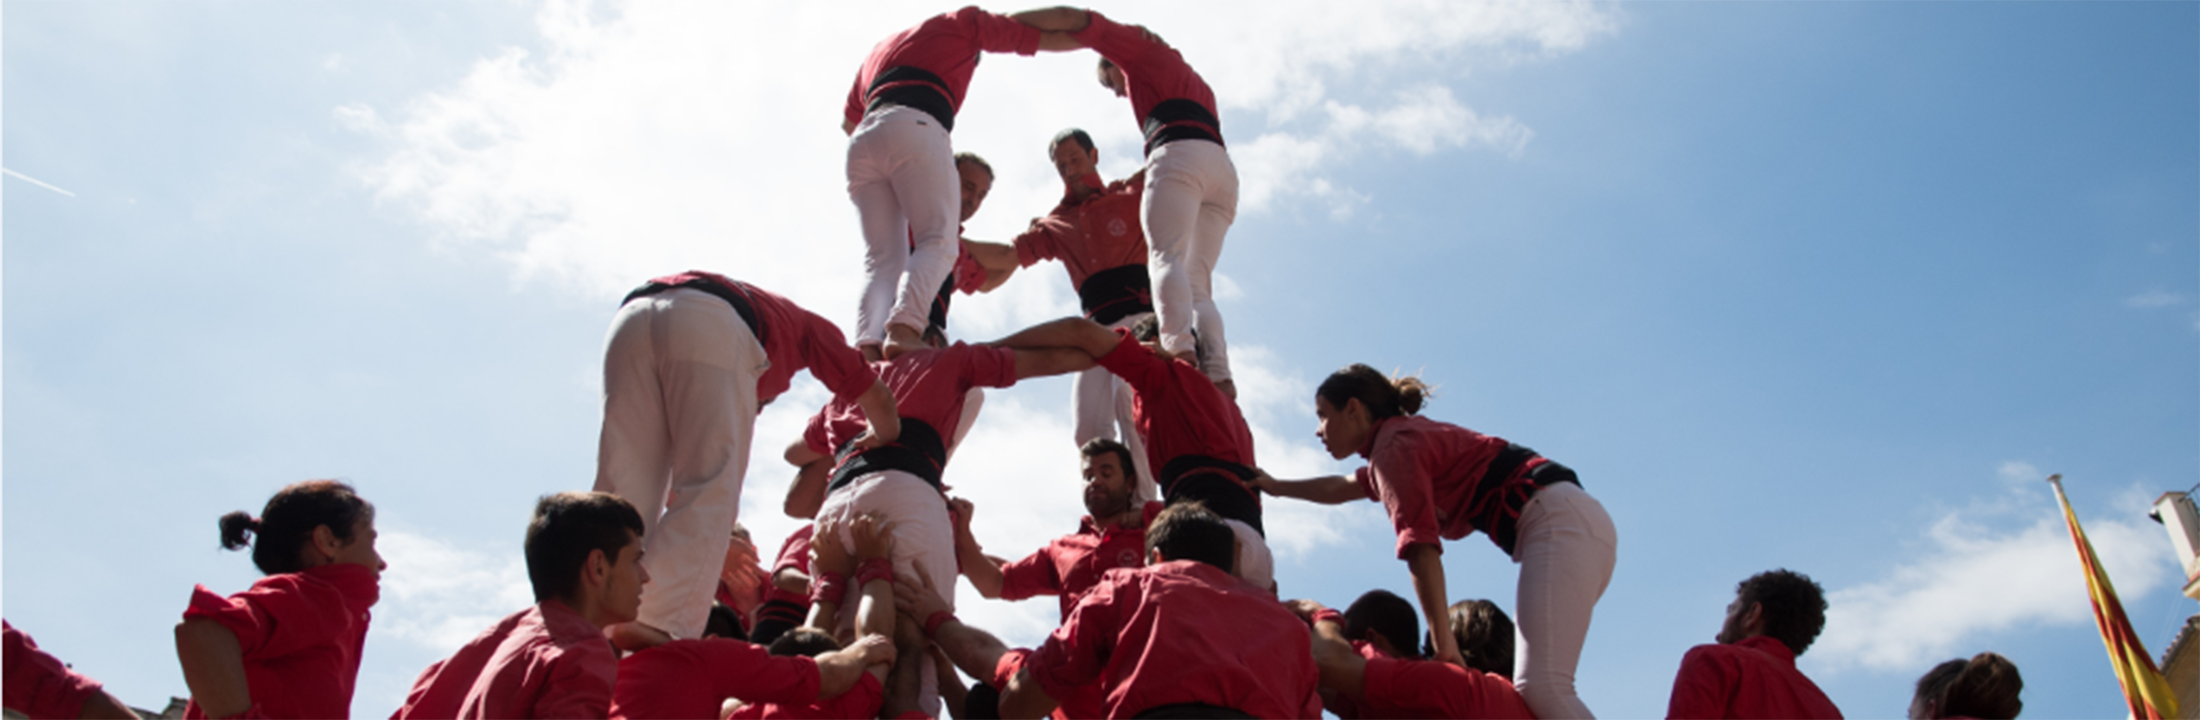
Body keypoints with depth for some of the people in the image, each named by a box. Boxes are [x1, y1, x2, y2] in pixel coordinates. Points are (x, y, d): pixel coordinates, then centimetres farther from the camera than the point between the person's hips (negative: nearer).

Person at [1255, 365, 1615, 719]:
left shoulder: (1395, 445, -5)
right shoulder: (1413, 435, 25)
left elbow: (1420, 547, -18)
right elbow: (1343, 488, 45)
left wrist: (1443, 643, -22)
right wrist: (1276, 486, 53)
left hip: (1559, 521, -10)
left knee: (1540, 687, -24)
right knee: (1530, 687, 5)